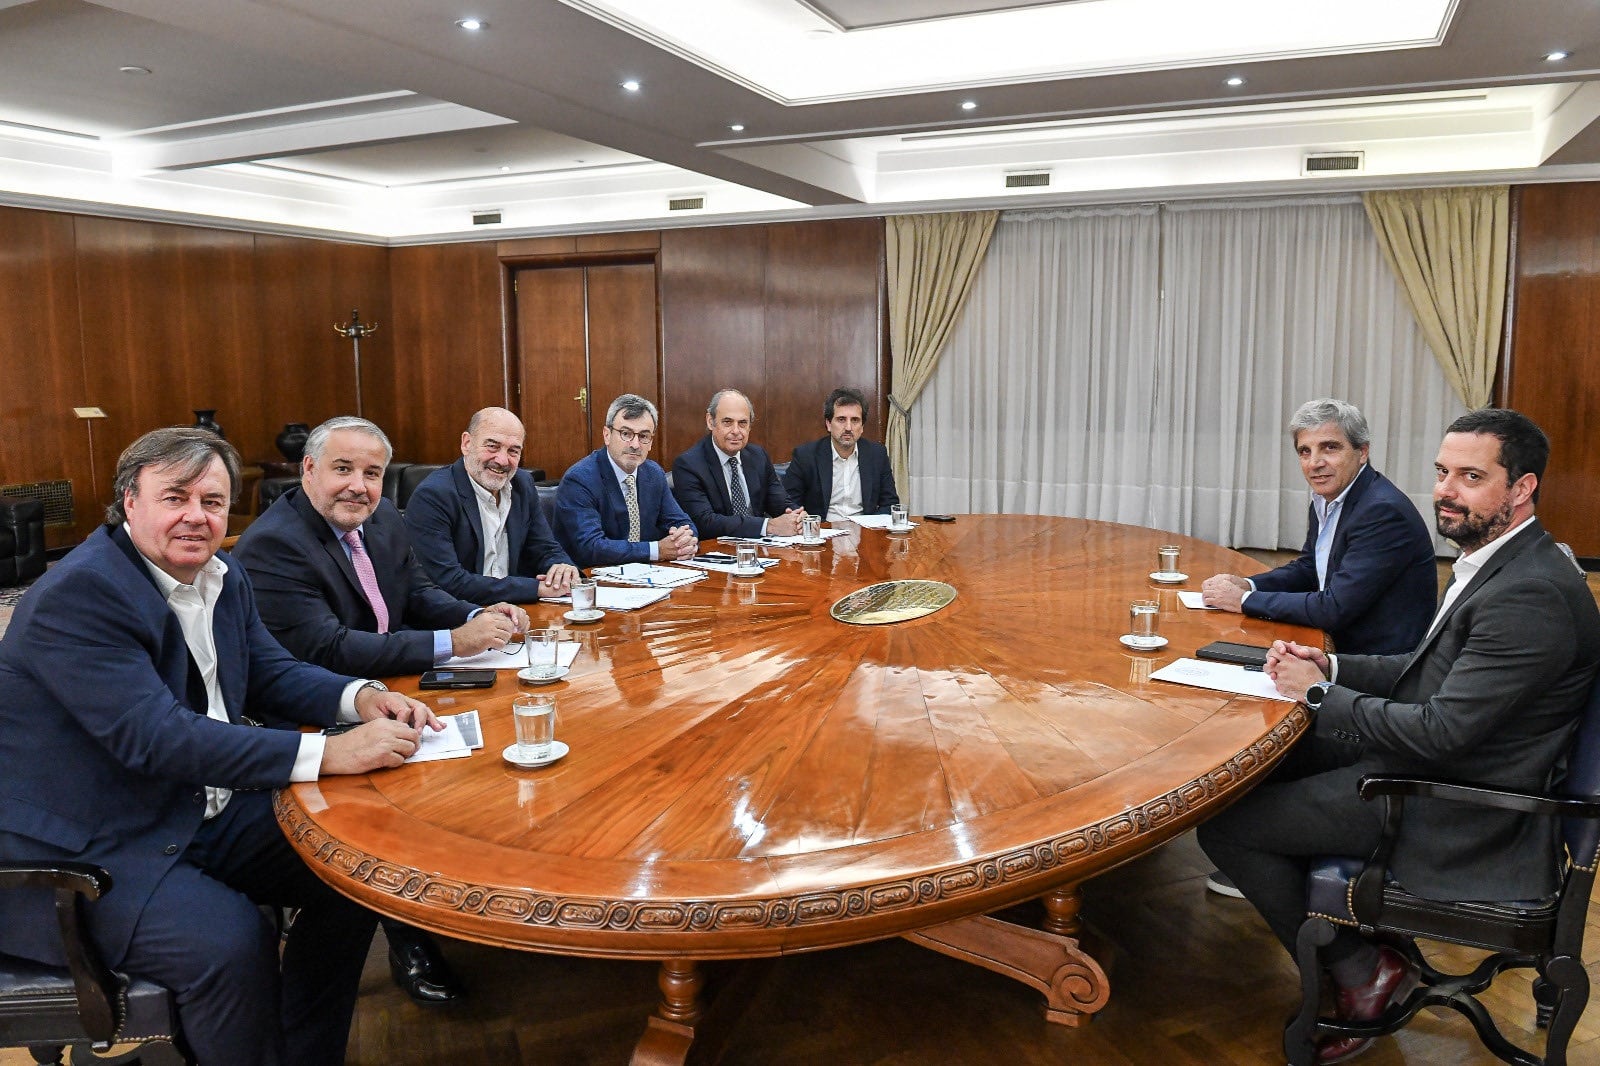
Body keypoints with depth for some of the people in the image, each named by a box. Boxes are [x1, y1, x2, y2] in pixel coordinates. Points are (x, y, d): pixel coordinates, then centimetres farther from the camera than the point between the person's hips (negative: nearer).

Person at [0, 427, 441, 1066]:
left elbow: (270, 673, 12)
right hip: (87, 852, -8)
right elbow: (157, 737, -30)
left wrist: (361, 697, -10)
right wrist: (325, 754, -34)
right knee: (232, 941, -28)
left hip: (204, 811, 8)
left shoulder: (223, 577, 3)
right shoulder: (78, 594, -22)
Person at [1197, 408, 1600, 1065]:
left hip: (1457, 812, -10)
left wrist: (1320, 694, -15)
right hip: (1430, 766, 10)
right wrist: (1329, 666, 0)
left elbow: (1440, 732, -27)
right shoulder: (1494, 562, 6)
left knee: (1224, 824, -11)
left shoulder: (1530, 595, -26)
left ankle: (1362, 973, 8)